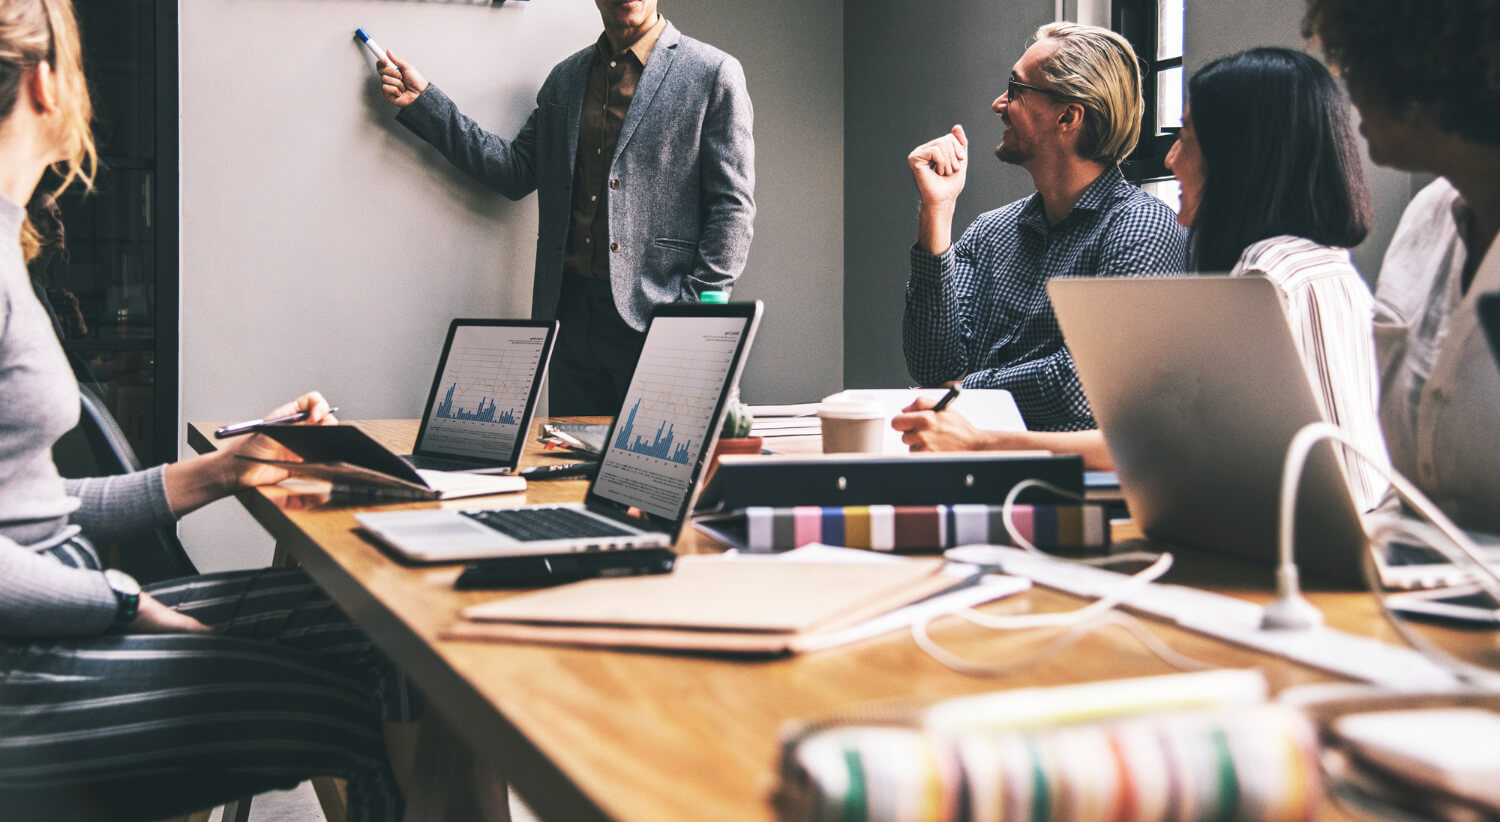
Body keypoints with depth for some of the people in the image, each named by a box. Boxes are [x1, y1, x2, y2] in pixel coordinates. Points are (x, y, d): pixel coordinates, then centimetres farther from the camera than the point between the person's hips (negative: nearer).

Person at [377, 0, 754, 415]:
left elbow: (733, 208, -5)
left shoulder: (714, 74, -2)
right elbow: (515, 170, 13)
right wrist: (422, 101, 9)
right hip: (571, 312, 5)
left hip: (654, 317, -5)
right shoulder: (565, 78, 16)